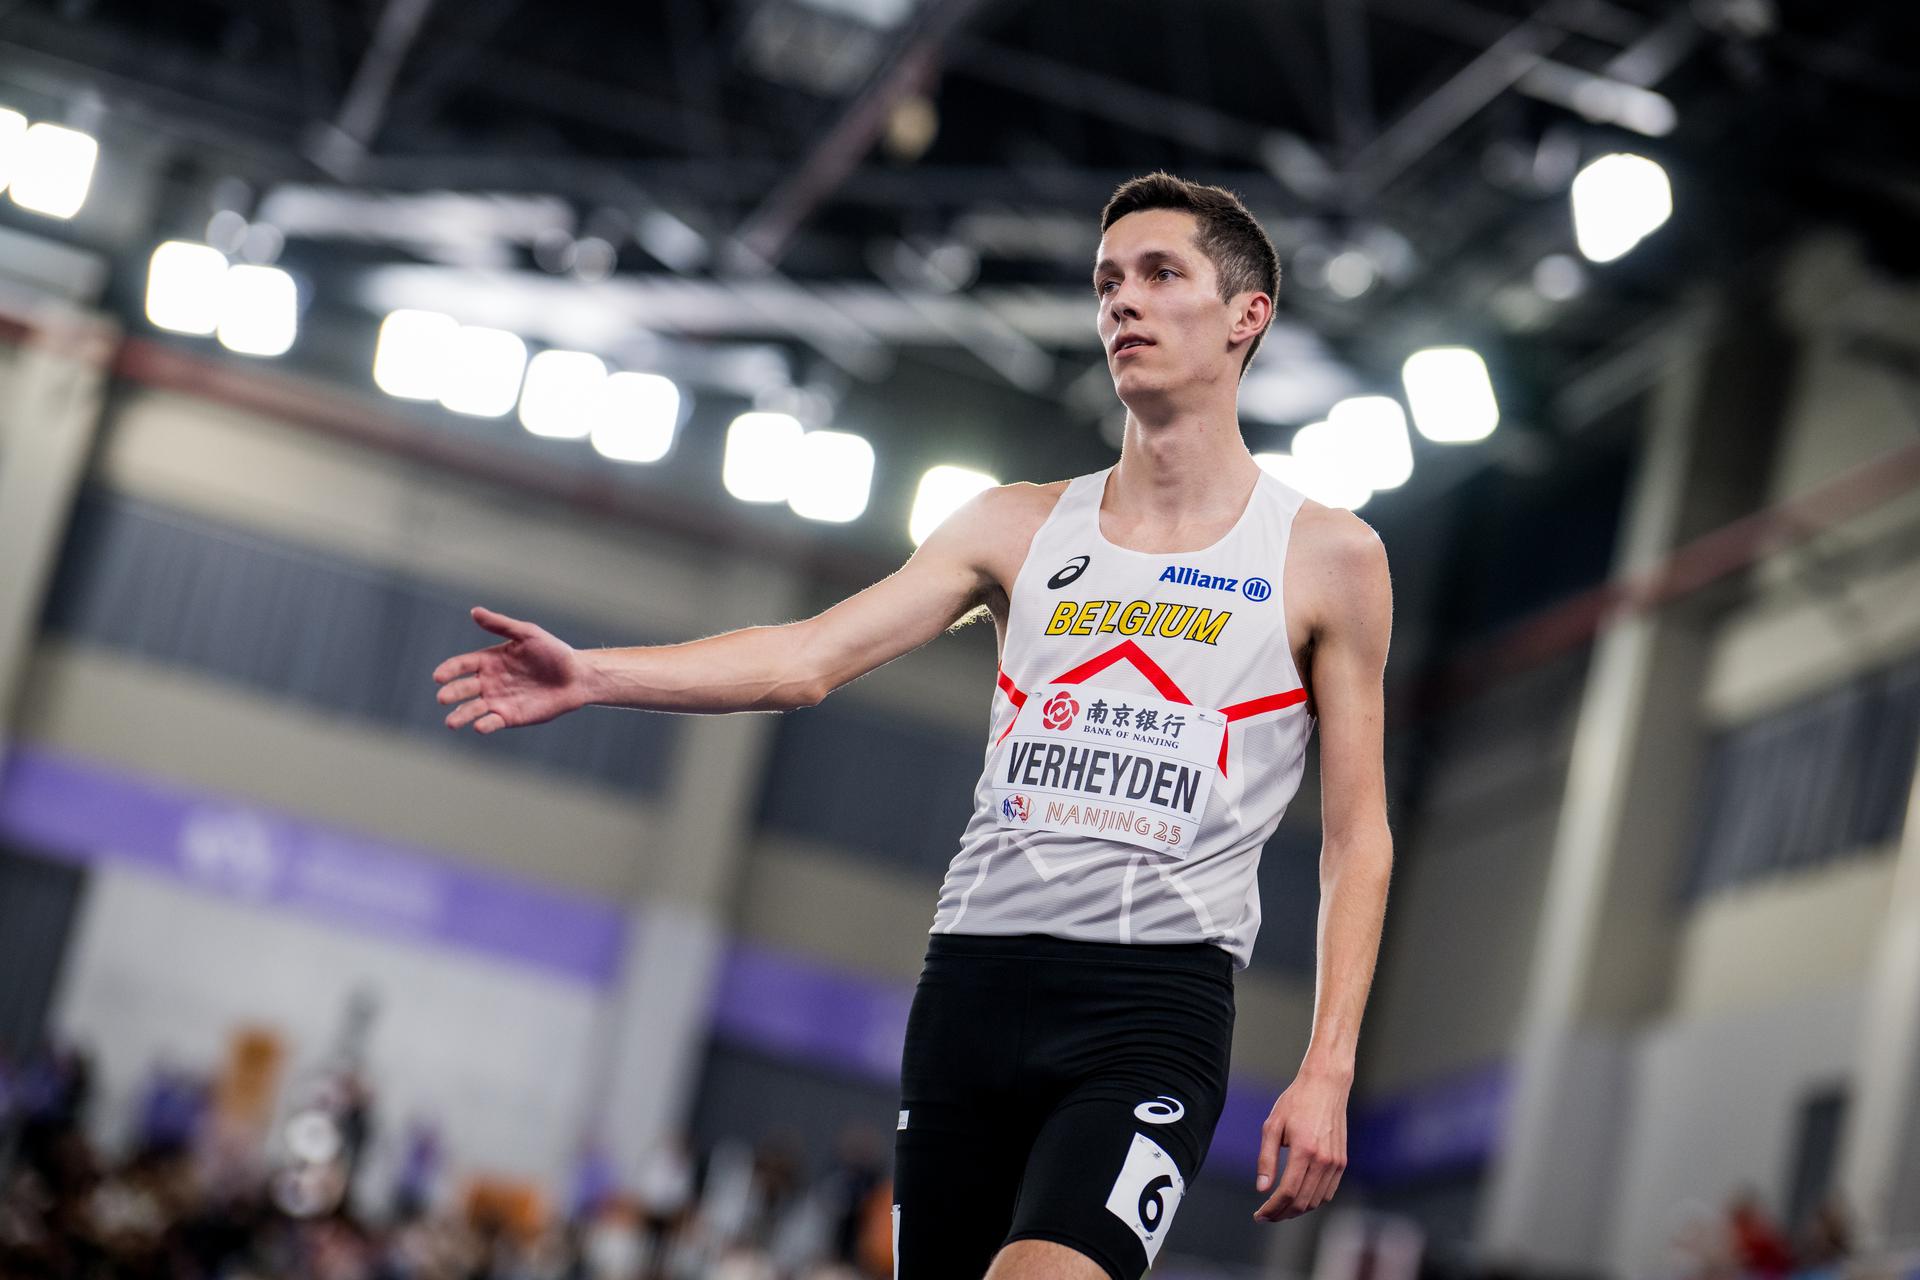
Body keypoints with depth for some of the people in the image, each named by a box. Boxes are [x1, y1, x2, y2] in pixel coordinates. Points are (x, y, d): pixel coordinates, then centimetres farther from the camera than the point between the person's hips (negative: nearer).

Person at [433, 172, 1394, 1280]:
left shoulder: (1329, 558, 6)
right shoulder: (1021, 526, 14)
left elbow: (1359, 836, 6)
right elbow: (810, 657, 4)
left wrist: (1328, 1072, -4)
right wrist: (589, 674, -10)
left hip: (1155, 994, -4)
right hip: (974, 978, 4)